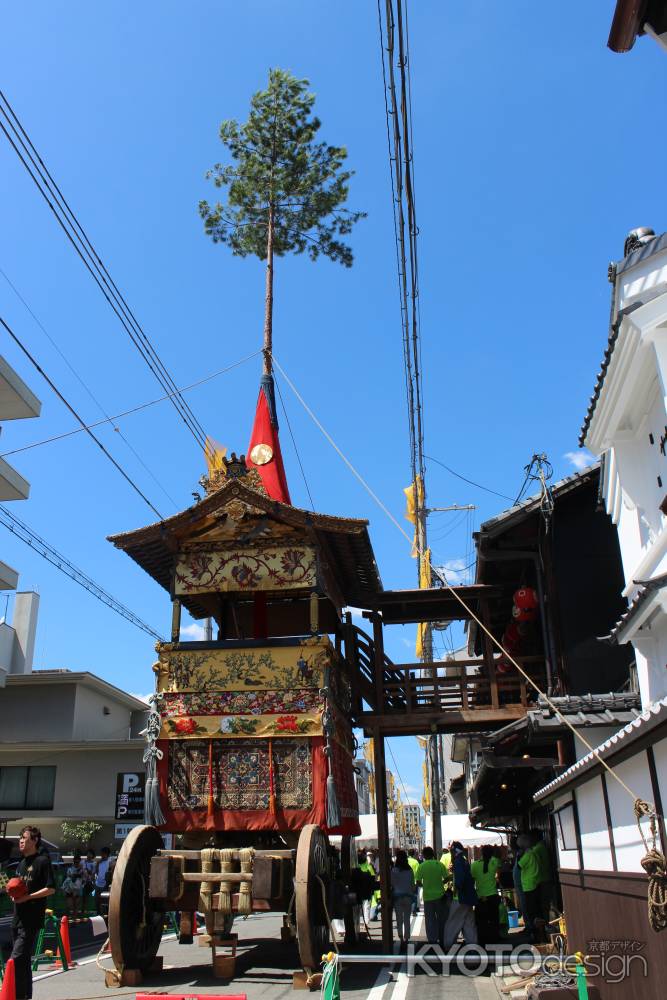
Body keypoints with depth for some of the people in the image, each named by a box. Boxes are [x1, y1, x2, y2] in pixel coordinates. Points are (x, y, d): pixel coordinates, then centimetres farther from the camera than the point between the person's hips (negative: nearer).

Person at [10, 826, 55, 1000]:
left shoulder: (43, 860, -9)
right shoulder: (22, 862, 15)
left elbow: (50, 889, -13)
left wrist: (27, 897, -18)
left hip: (32, 919, -8)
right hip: (18, 917, 8)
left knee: (17, 958, -13)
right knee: (23, 960, 14)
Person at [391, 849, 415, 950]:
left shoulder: (394, 870, -10)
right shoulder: (410, 870, -2)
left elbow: (392, 884, -3)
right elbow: (413, 884, 5)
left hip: (397, 897, -3)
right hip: (408, 896, 3)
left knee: (399, 919, 2)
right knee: (407, 920, 11)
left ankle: (401, 938, -8)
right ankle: (406, 939, 14)